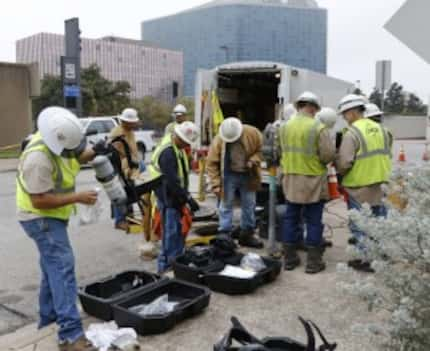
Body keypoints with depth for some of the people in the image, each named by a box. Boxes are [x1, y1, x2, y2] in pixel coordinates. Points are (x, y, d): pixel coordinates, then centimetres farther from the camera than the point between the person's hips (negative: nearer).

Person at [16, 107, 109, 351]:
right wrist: (78, 198, -29)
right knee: (62, 267, -17)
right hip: (41, 218, -10)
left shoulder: (58, 141, -5)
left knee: (54, 267, 19)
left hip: (52, 216, 10)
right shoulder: (38, 158, -31)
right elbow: (39, 201, -29)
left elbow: (76, 158, 13)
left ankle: (48, 319, 36)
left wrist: (94, 153, -8)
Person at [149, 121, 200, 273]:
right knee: (171, 232, -5)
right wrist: (188, 198, -24)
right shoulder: (168, 152, -24)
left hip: (175, 196, 10)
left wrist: (184, 196, 17)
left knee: (178, 231, 16)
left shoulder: (177, 148, 8)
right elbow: (172, 181, -28)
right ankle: (166, 266, 5)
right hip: (168, 197, -10)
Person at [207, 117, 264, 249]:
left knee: (249, 205, 12)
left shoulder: (253, 133, -18)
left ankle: (247, 234, 27)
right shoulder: (218, 140, -21)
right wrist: (216, 184, -18)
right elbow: (211, 164, -15)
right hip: (229, 175, -2)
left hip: (248, 175, 3)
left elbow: (261, 149, -1)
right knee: (226, 205, 1)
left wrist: (253, 161, -20)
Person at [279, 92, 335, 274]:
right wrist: (319, 161, 6)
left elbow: (282, 151, 5)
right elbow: (329, 155, -14)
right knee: (313, 221, 5)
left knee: (291, 218, 13)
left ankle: (290, 258, 21)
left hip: (291, 180, 5)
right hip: (313, 181, -4)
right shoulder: (318, 128, -14)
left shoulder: (284, 127, 2)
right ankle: (313, 261, 13)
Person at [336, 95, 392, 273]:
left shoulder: (352, 133, -16)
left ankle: (367, 259, 9)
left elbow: (344, 163, -19)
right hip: (380, 184, 7)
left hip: (359, 187, -7)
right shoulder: (381, 129, 9)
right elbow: (387, 155, 15)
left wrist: (338, 171, 0)